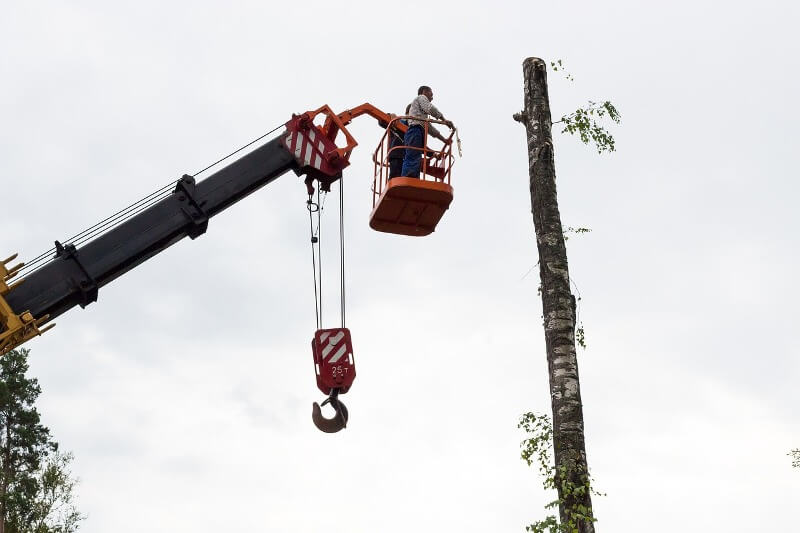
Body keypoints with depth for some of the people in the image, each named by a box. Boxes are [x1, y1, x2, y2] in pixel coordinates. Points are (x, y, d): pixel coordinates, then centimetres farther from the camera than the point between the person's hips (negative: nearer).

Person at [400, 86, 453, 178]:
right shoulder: (421, 97, 14)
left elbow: (429, 127, 37)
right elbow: (431, 109, -5)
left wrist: (444, 139, 34)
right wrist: (444, 120, 3)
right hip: (416, 131, -9)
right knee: (412, 160, -23)